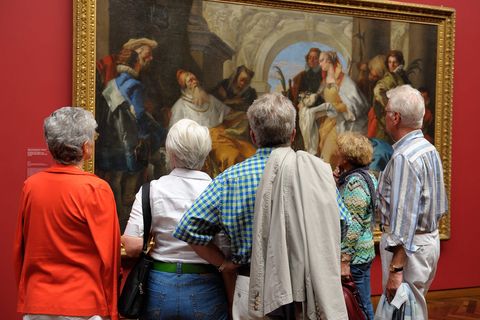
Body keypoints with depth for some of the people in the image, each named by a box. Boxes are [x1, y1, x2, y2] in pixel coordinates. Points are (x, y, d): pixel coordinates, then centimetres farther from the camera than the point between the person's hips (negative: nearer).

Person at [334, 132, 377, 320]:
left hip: (354, 257, -10)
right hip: (363, 254, 10)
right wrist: (337, 181, 6)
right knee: (363, 304, 17)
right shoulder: (365, 176, 10)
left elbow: (353, 226, -22)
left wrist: (344, 260, -22)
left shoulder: (355, 182, -18)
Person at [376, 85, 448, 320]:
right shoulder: (429, 149, 9)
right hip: (430, 238, 10)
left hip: (410, 246, -10)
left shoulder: (404, 158, -21)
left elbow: (404, 219, -25)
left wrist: (395, 269, -24)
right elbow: (441, 206, 15)